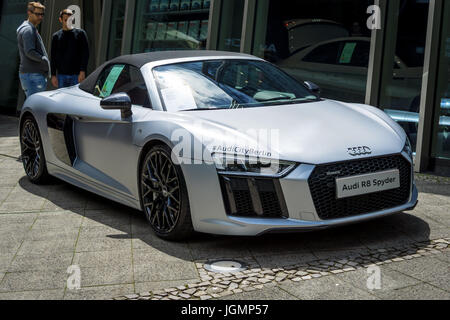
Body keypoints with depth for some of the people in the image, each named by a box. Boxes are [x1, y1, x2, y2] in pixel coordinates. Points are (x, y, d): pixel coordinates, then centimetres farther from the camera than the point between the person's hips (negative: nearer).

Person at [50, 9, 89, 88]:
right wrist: (53, 75, 2)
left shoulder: (80, 33, 4)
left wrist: (82, 72, -11)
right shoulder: (56, 36, 10)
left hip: (77, 75, -2)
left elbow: (85, 54, -2)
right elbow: (53, 57, 10)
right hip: (61, 75, 2)